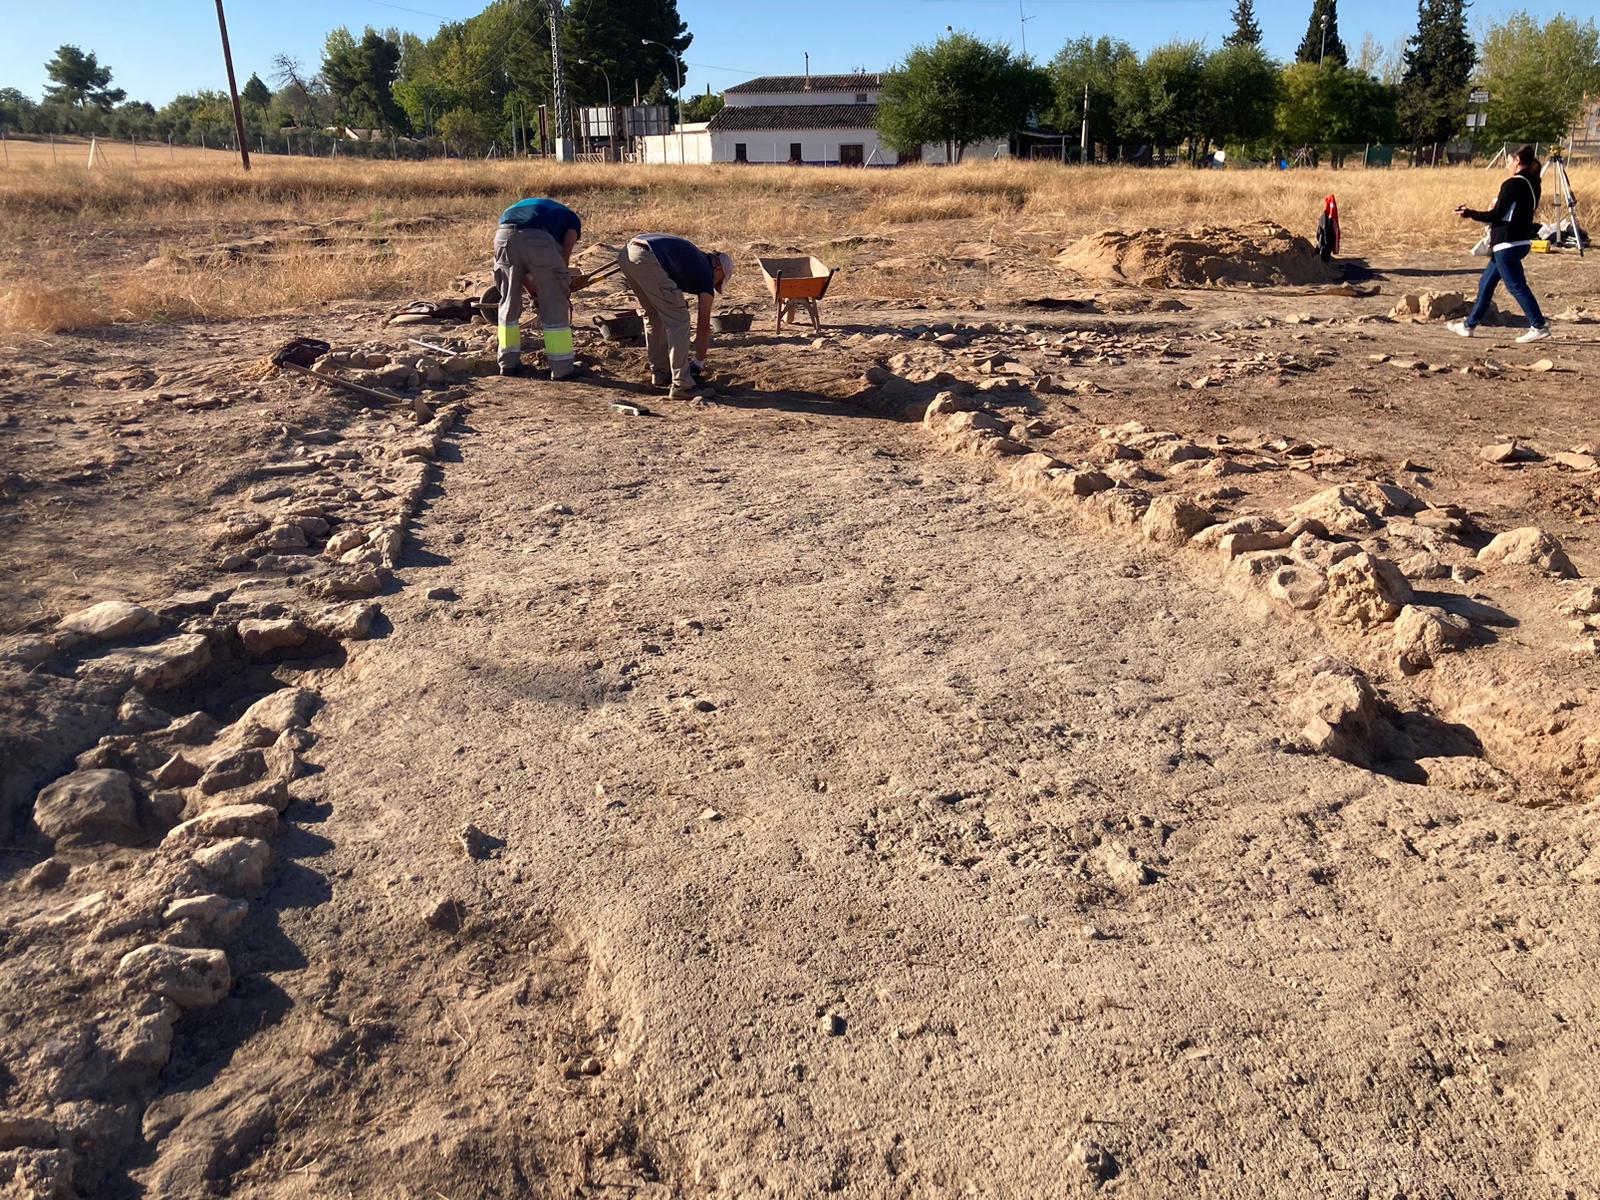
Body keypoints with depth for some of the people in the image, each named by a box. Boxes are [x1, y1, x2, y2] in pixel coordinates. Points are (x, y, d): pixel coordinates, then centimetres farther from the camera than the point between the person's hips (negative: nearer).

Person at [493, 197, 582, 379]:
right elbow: (564, 259, 16)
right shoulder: (571, 220, 28)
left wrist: (535, 293, 43)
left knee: (509, 301, 19)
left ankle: (508, 362, 26)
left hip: (504, 235, 4)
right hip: (538, 240, -4)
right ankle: (562, 366, 12)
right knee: (555, 304, 9)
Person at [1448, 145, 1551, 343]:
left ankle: (1539, 327, -7)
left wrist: (1469, 214, -5)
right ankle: (1469, 325, 23)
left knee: (1516, 286, -6)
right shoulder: (1532, 183, 11)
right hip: (1521, 241, 10)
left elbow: (1497, 215, -17)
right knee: (1486, 283, 16)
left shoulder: (1513, 184, -16)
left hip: (1508, 244, -10)